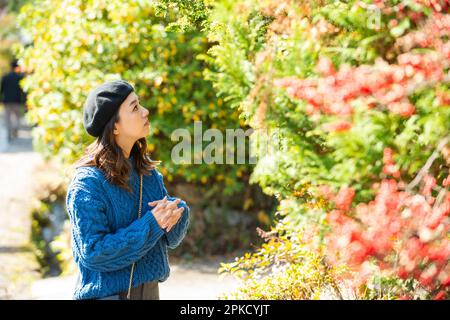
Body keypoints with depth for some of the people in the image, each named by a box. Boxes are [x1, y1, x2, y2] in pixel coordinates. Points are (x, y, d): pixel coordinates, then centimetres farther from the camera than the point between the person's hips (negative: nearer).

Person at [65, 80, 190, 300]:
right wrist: (151, 225, -23)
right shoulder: (87, 183, -17)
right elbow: (93, 254, -20)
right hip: (106, 293, -6)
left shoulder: (146, 170, 3)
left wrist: (175, 211, -17)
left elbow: (171, 238, 5)